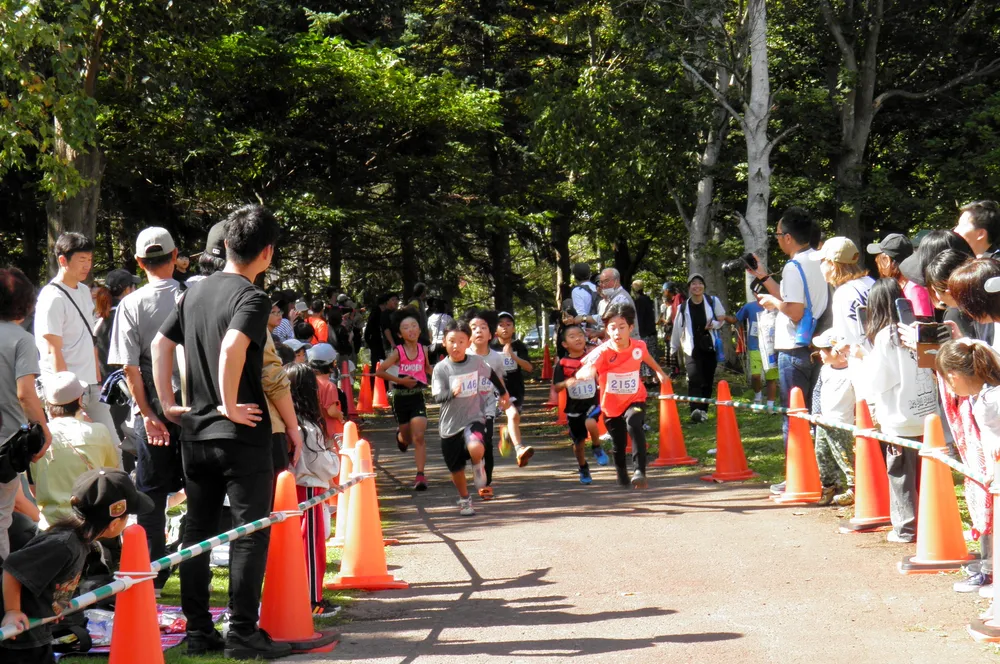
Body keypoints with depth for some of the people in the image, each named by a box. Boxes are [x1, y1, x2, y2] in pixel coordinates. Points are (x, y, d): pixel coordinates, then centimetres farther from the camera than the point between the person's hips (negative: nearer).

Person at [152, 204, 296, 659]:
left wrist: (167, 403, 15)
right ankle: (242, 634, 0)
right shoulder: (252, 298, -13)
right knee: (251, 532, 0)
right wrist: (230, 406, -19)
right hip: (241, 435, -7)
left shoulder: (195, 293, 10)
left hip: (194, 432, 7)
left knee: (197, 530, 12)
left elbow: (160, 344, 14)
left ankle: (198, 630, 16)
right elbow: (232, 348, -29)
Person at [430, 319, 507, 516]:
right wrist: (452, 392, -38)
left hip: (473, 417, -1)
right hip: (450, 423, 1)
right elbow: (438, 397, -17)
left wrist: (503, 393, 30)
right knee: (456, 468, 11)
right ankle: (464, 500, 37)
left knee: (476, 448, -31)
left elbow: (491, 374, 18)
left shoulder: (476, 361, -4)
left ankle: (478, 465, 5)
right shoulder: (441, 368, -10)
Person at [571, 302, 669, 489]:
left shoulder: (638, 347, -15)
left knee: (634, 424, -32)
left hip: (634, 399, 0)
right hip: (611, 404, 0)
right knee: (618, 445, 13)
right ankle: (622, 479, 42)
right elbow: (589, 367, -45)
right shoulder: (602, 352, -25)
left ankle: (640, 471, -32)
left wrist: (659, 371, 29)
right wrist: (581, 375, -69)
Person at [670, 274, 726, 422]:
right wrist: (674, 347, 16)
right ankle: (695, 410, -31)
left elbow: (722, 319, 12)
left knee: (708, 381, 5)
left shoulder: (713, 301, 3)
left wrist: (714, 324, -8)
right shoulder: (683, 307, 5)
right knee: (694, 379, -18)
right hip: (692, 349, -1)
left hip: (710, 347, 1)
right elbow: (678, 328, 11)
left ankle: (703, 410, 17)